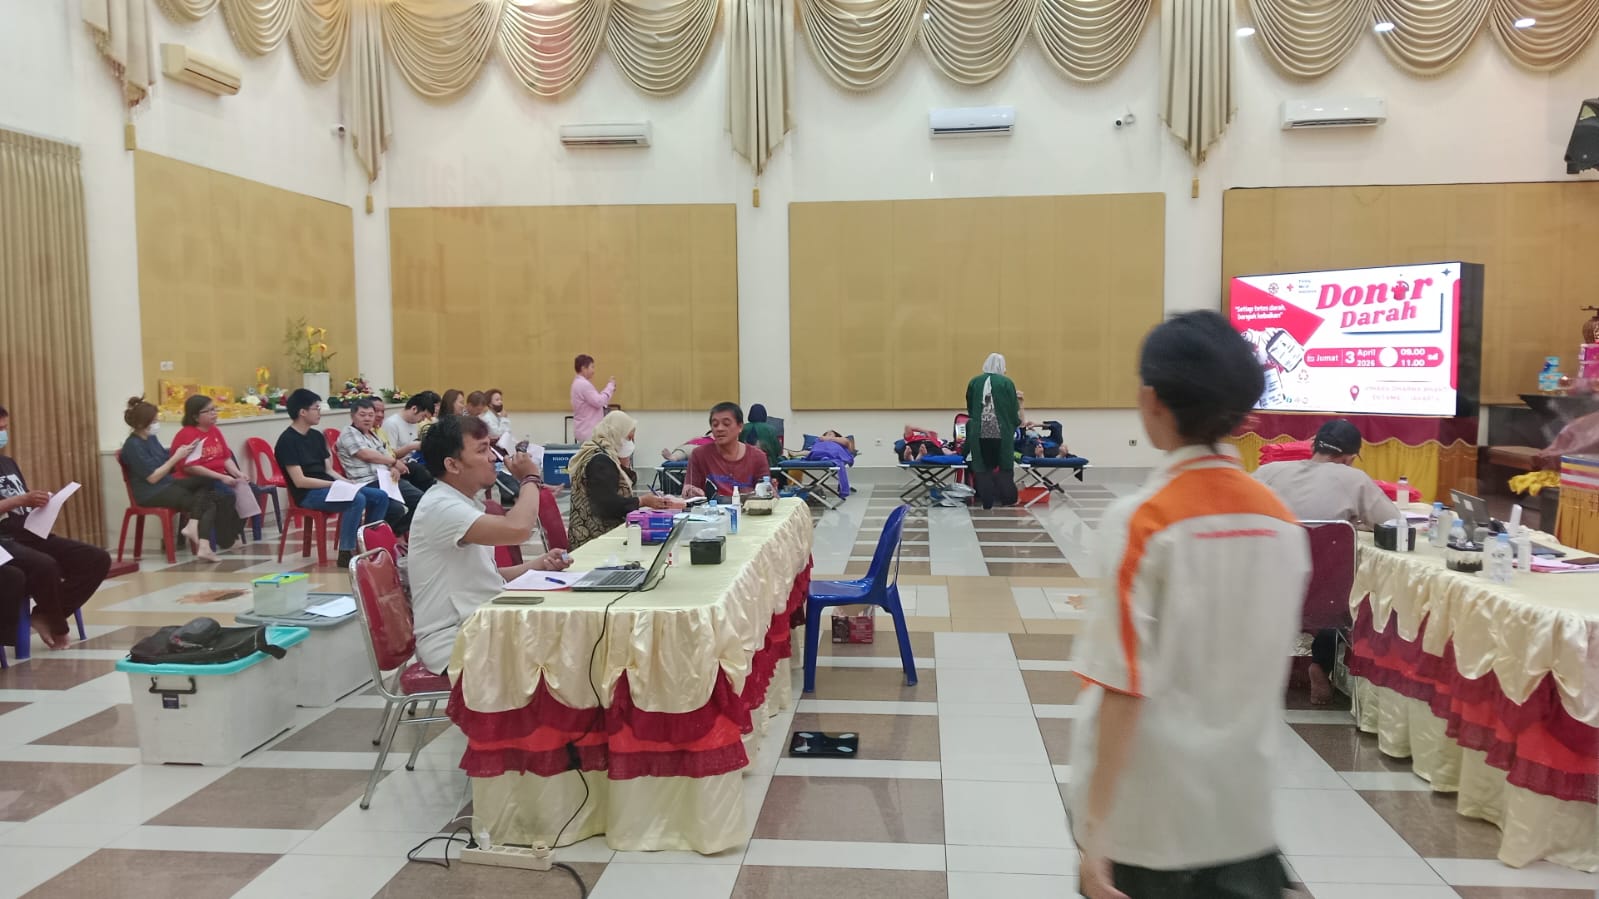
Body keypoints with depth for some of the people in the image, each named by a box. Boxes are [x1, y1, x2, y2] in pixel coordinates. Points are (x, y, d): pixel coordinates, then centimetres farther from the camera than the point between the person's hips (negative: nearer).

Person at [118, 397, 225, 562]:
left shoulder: (151, 438, 11)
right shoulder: (133, 446, -17)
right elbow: (153, 477, -20)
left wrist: (182, 451, 1)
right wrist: (176, 457, -18)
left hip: (167, 485, 9)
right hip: (151, 494, -9)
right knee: (206, 502, -16)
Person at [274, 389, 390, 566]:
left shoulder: (317, 436, 16)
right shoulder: (287, 441, -11)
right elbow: (299, 481, -17)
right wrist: (335, 484, -18)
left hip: (327, 487, 8)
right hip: (308, 494, -8)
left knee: (381, 497, -2)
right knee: (357, 499, -31)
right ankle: (346, 553, -24)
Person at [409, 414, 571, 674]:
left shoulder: (465, 502, 13)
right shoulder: (439, 507, -19)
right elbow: (517, 530, -33)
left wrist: (539, 565, 2)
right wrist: (530, 478, -15)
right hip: (454, 646, -9)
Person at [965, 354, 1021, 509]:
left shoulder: (974, 382, 4)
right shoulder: (1007, 383, -4)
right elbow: (1014, 409, 0)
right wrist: (1016, 423, 20)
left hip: (979, 432, 2)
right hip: (1001, 431, -1)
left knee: (983, 466, 7)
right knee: (1004, 465, 11)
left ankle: (987, 501, 6)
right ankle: (1008, 499, 14)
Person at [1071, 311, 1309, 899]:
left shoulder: (1141, 521, -18)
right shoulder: (1282, 523, -1)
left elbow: (1125, 686, -19)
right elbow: (1266, 668, 7)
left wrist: (1096, 830, -13)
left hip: (1149, 810, -4)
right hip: (1241, 804, 4)